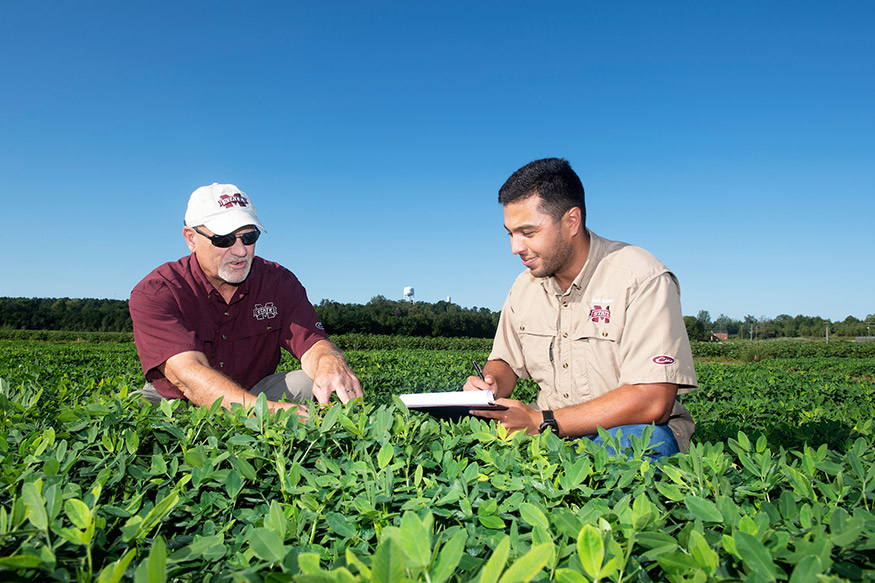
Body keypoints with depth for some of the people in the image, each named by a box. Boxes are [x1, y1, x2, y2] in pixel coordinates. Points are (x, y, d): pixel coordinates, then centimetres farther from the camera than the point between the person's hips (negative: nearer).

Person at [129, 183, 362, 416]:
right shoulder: (154, 293, -19)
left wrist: (331, 365, -45)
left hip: (256, 393, 3)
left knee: (310, 383, -24)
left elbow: (313, 344, -17)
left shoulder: (279, 282, -7)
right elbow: (187, 373, -34)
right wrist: (266, 410, -52)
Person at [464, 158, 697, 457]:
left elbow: (652, 402, -24)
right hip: (547, 433, 5)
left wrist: (541, 422, -26)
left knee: (645, 438, -38)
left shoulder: (641, 278, -17)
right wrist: (489, 387, -10)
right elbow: (506, 363, 16)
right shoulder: (524, 286, 5)